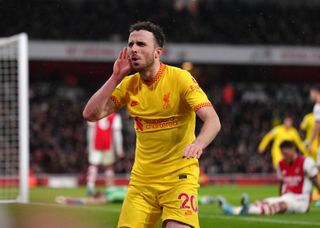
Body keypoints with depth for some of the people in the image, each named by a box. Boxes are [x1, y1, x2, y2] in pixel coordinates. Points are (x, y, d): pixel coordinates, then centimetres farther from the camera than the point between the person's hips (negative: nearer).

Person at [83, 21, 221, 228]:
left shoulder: (180, 78, -11)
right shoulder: (128, 85, 4)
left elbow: (213, 121, -20)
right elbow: (91, 114, -1)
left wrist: (197, 144, -40)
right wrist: (115, 78, -8)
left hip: (179, 177, -5)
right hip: (142, 180, 5)